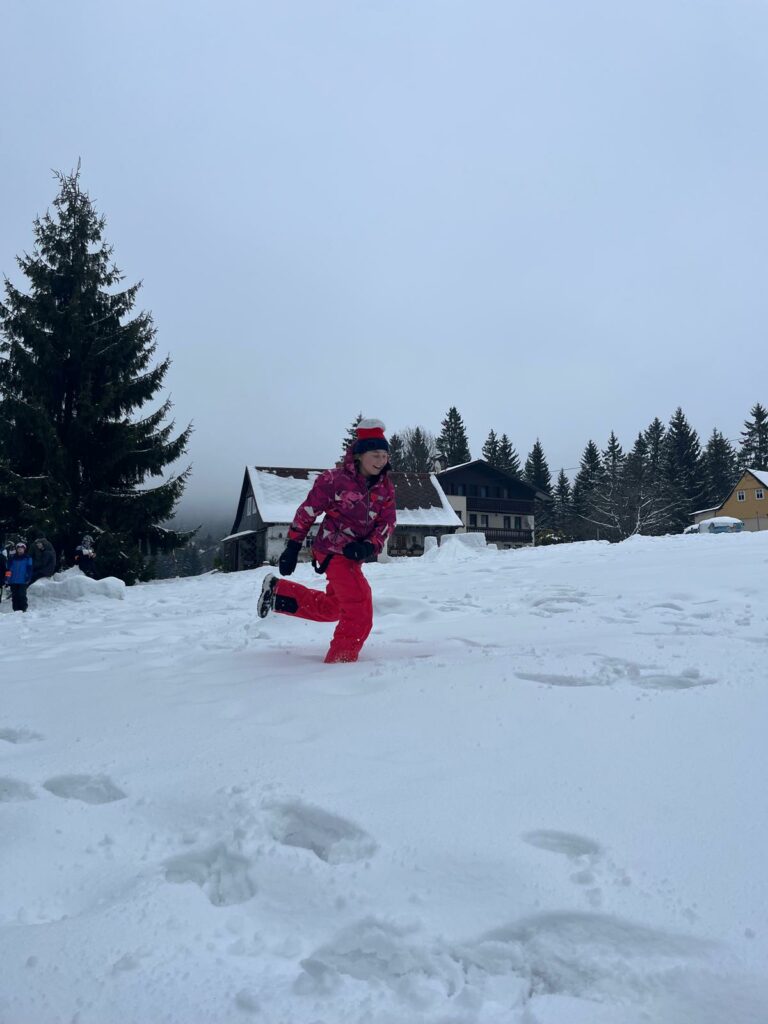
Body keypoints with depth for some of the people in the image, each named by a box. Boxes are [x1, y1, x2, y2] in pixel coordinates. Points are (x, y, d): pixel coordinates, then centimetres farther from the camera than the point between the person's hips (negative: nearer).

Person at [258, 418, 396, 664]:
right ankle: (340, 661, 2)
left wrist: (370, 546, -19)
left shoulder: (385, 488, 2)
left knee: (331, 607, 24)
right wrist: (293, 547, -7)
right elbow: (307, 512, -8)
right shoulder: (334, 479, -15)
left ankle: (277, 590, 36)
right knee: (360, 613, -14)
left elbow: (387, 522, 0)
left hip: (354, 554, 8)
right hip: (334, 551, -8)